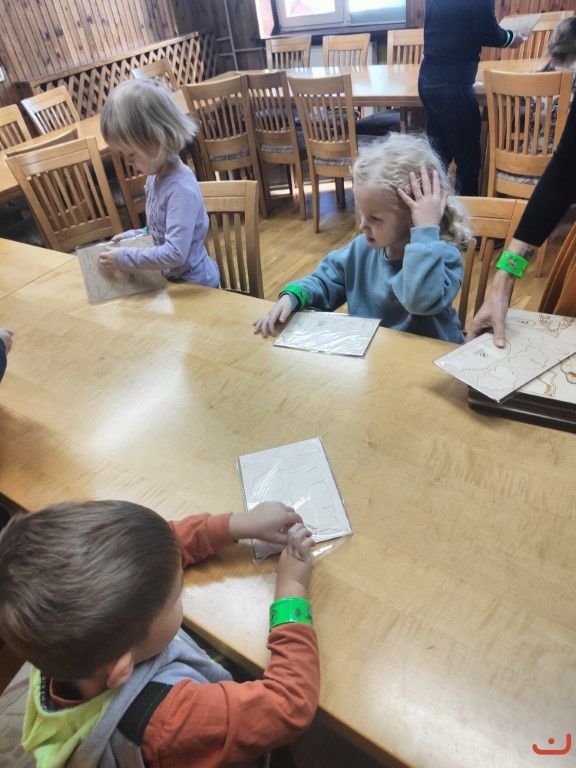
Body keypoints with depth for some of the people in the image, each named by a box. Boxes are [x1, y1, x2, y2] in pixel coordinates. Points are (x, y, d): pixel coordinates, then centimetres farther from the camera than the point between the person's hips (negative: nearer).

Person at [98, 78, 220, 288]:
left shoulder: (182, 189, -26)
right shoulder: (155, 177, 0)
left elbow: (175, 253, -32)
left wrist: (124, 257, -25)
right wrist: (132, 236, 0)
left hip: (195, 285, -8)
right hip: (172, 278, 8)